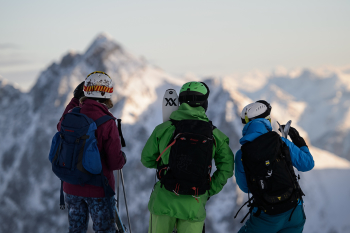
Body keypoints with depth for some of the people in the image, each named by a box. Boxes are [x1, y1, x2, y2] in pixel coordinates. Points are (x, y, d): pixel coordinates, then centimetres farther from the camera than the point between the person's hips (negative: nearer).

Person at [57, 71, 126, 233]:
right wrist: (123, 158, 5)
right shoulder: (107, 123, -20)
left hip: (72, 187, 5)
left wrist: (74, 100, 23)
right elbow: (115, 163, -18)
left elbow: (60, 127, 22)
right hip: (99, 189, -5)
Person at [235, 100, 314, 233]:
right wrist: (299, 141, 20)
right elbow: (307, 164, 5)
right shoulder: (283, 143, -6)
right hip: (294, 213, 2)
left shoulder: (241, 156, -8)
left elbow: (245, 187, 6)